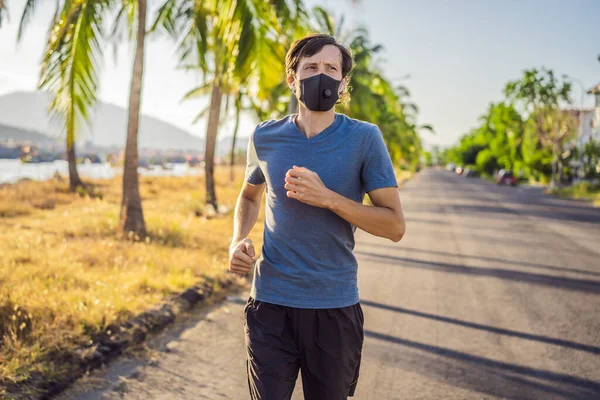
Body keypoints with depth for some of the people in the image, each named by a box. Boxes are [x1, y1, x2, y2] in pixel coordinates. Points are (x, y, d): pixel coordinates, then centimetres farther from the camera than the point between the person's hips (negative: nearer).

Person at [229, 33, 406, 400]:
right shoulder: (266, 137, 1)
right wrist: (239, 240, -1)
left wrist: (327, 197, -21)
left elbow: (395, 226, -9)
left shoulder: (364, 139, -7)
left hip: (335, 306, -1)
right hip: (270, 303, 1)